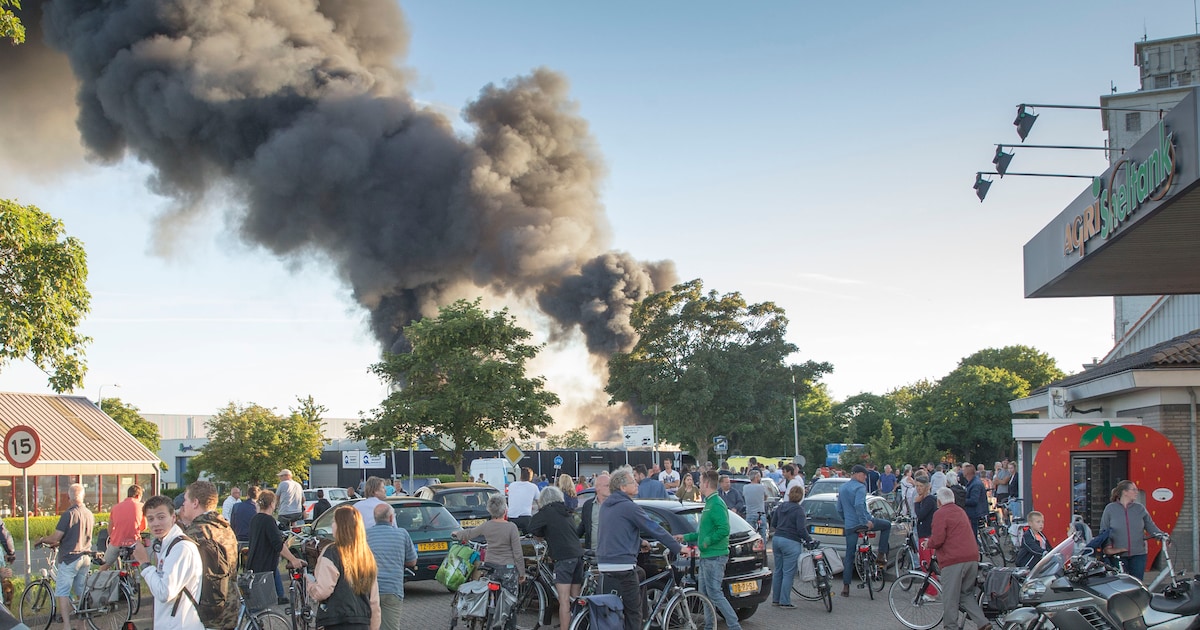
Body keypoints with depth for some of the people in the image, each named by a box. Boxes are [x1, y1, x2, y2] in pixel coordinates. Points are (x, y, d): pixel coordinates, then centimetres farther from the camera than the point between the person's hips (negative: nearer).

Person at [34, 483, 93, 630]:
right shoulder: (89, 514, 7)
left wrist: (41, 540, 4)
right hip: (85, 556, 7)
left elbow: (56, 537, -15)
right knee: (81, 591, 15)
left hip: (70, 557, -7)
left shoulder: (69, 514, -16)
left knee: (62, 592, -1)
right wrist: (57, 543, 27)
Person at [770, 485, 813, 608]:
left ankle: (775, 599, 20)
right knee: (788, 574, -1)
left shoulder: (781, 506, 9)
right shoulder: (799, 510, -12)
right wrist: (809, 540, -7)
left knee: (778, 572, 15)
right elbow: (801, 529, -18)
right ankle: (785, 602, 0)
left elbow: (774, 523, 16)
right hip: (791, 542, -7)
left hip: (777, 539, 7)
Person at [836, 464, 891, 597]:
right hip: (861, 522, -7)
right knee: (887, 525, 19)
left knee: (849, 556, 10)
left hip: (849, 525, 7)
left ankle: (845, 587, 5)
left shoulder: (842, 488, 14)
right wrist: (866, 522, -22)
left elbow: (839, 509, 20)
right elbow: (859, 505, -26)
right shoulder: (860, 487, -11)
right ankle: (882, 555, 15)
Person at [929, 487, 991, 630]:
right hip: (972, 559, 8)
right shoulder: (961, 511, 22)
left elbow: (937, 540, -13)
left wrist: (929, 543, 7)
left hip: (953, 560, -8)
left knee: (950, 598, 0)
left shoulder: (940, 513, -4)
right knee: (966, 594, 16)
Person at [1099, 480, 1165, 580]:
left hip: (1138, 554, 2)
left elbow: (1150, 526, 8)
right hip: (1118, 555, -2)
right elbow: (1103, 531, 3)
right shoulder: (1110, 509, 2)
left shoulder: (1140, 508, 7)